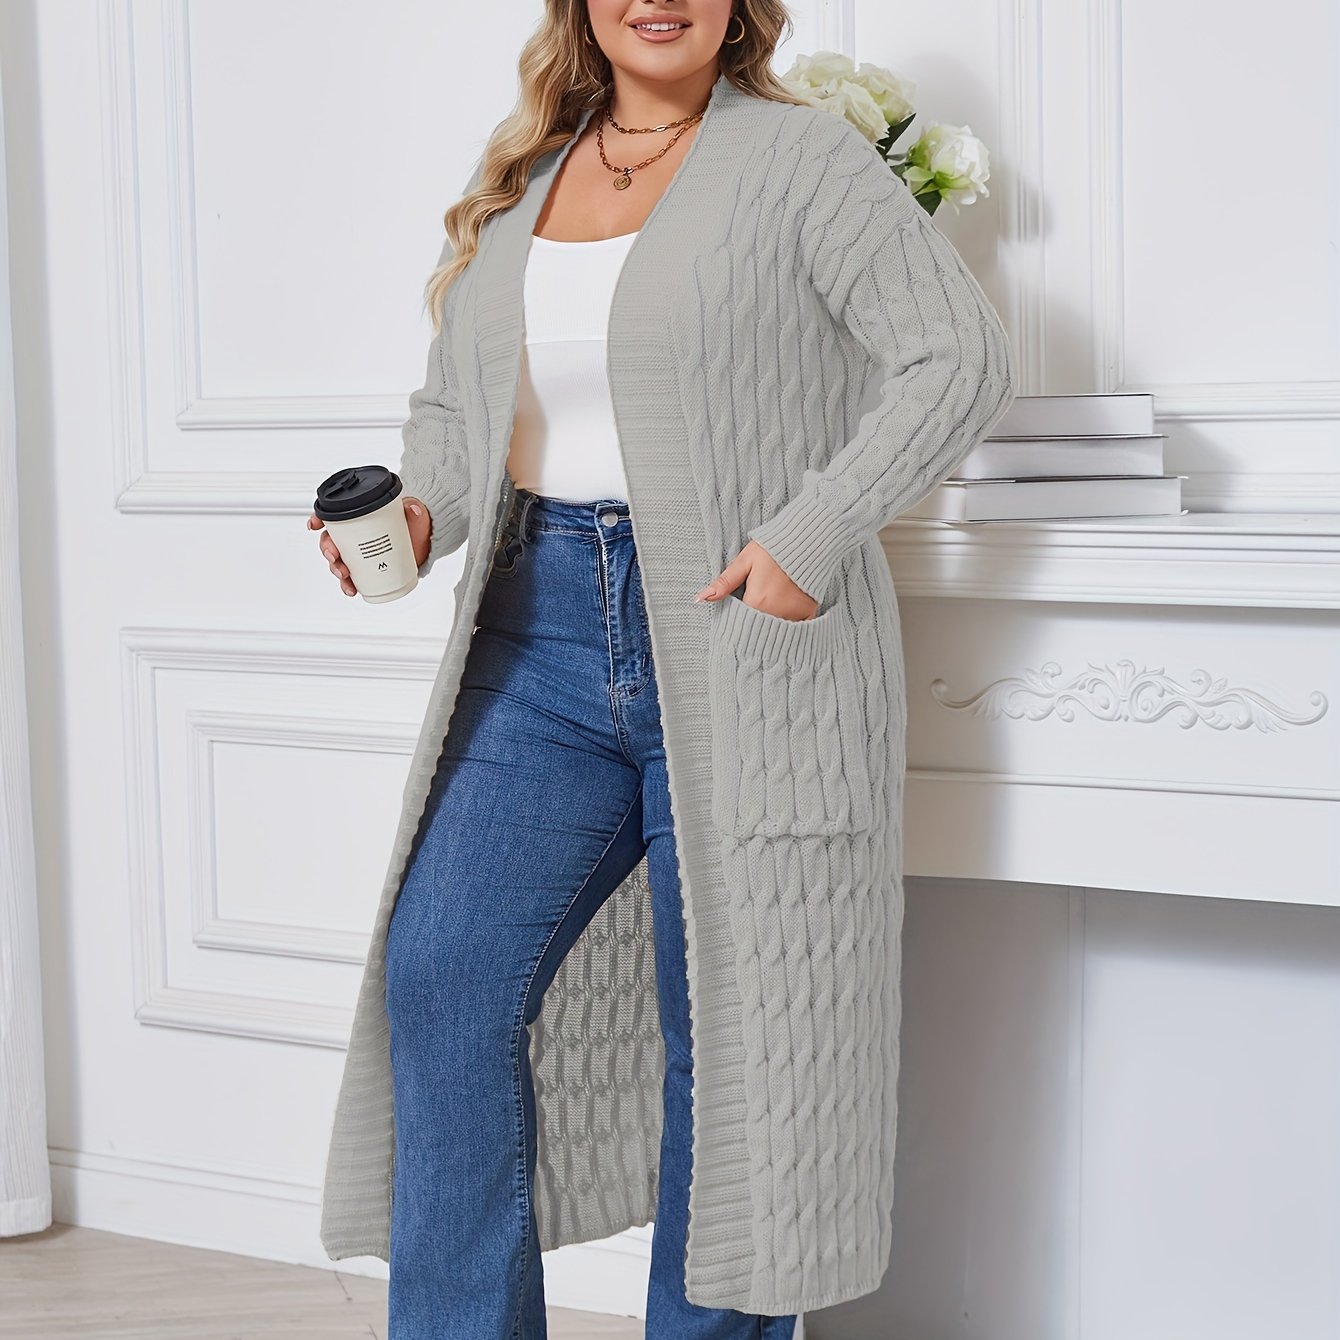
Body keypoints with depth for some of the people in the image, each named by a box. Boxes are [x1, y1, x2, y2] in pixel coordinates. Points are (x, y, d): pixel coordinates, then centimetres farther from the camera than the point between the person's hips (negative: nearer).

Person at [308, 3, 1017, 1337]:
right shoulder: (517, 184, 15)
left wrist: (811, 537, -15)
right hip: (542, 638, 5)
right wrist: (417, 512, 0)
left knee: (726, 1027, 2)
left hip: (741, 642, -5)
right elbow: (450, 405, 21)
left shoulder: (795, 157, -2)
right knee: (441, 976, -4)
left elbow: (962, 356, -8)